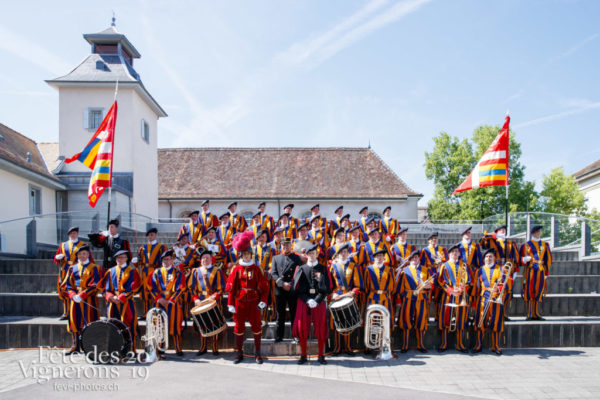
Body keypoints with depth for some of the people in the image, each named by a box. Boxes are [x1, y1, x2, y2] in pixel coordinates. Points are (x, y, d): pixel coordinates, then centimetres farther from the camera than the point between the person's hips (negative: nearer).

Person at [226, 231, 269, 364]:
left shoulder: (256, 269, 1)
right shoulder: (236, 269, 3)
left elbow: (263, 286, 0)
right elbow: (231, 287, 1)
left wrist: (263, 301, -9)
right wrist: (230, 303, -4)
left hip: (254, 302, -1)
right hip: (239, 302, 1)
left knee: (256, 327, 3)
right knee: (239, 327, 7)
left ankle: (257, 353, 15)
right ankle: (239, 353, 20)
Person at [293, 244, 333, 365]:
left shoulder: (323, 269, 6)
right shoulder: (300, 269, 8)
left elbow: (327, 288, 0)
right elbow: (297, 288, 3)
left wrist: (317, 300, -13)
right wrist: (307, 300, -11)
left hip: (319, 302, -1)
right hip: (303, 302, 1)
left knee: (321, 329, 1)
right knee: (302, 328, 0)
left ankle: (321, 356, 14)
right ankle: (303, 355, 14)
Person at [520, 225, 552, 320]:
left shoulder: (545, 245, 14)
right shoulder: (526, 245, 4)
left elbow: (548, 259, 16)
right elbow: (522, 258, 3)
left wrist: (546, 272, 12)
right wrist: (525, 259, -21)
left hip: (541, 271, 3)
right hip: (530, 271, -3)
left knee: (538, 292, 5)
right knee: (529, 291, -4)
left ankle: (536, 313, 13)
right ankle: (529, 314, 2)